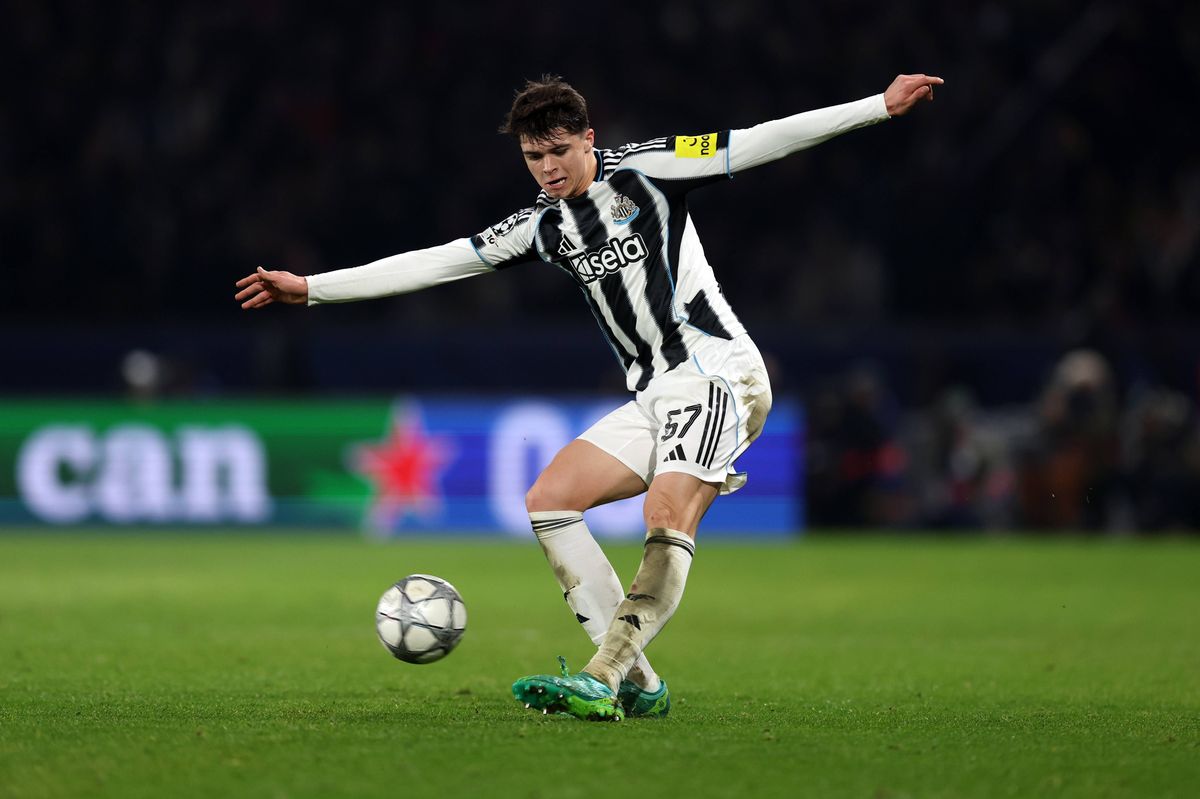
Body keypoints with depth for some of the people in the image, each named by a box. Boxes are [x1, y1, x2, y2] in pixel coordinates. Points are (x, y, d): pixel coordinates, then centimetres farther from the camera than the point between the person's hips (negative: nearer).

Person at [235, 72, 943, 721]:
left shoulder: (642, 173, -3)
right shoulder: (543, 227, 13)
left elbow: (755, 144, -6)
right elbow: (435, 263, 15)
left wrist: (881, 106, -12)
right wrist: (310, 289, 14)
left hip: (718, 372, -8)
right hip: (654, 397, 8)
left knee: (667, 514, -26)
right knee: (549, 499, -4)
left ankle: (603, 679, -33)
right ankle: (637, 684, -9)